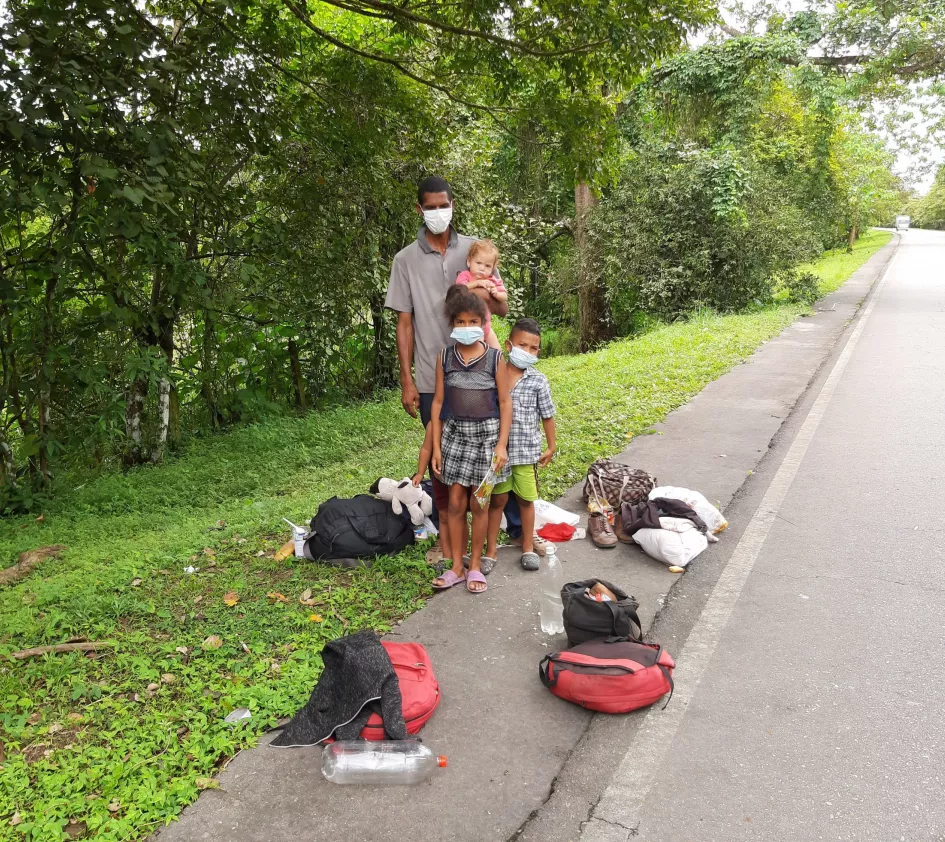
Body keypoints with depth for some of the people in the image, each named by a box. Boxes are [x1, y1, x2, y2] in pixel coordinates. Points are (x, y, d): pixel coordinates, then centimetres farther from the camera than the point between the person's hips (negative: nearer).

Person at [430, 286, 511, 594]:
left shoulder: (494, 357, -5)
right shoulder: (445, 357, 0)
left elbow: (505, 402, -3)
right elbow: (438, 402, 3)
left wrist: (502, 444, -9)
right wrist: (436, 446, 0)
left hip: (486, 433, -2)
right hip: (455, 432, 2)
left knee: (478, 503, 4)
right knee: (455, 502, 5)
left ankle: (475, 565, 19)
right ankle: (456, 566, 17)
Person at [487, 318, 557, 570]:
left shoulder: (538, 381, -6)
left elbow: (547, 416, 3)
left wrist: (551, 447, 6)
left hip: (527, 450, 0)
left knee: (526, 499, 13)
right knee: (498, 499, 9)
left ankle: (528, 547, 29)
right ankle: (490, 549, 22)